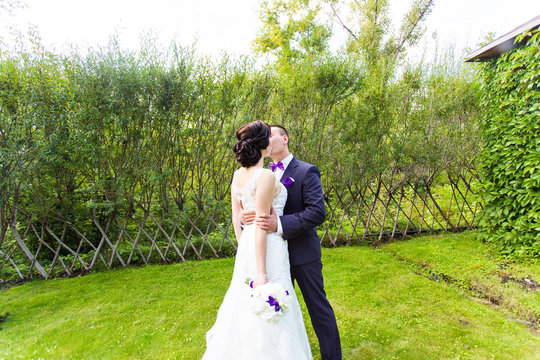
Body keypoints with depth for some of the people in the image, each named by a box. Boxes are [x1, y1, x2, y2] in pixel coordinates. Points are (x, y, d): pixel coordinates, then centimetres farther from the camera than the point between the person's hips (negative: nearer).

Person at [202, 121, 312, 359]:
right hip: (268, 250, -8)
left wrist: (243, 248, 19)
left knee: (246, 306, 24)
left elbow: (236, 218, 9)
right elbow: (261, 227, -21)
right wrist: (261, 275, -18)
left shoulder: (238, 175, 4)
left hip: (246, 249, 8)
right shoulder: (266, 176, -20)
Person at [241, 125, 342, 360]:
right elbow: (260, 208, 6)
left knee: (318, 306, 8)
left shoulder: (306, 171, -12)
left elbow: (318, 212, -21)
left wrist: (279, 224, -32)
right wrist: (244, 216, -18)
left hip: (302, 253, -6)